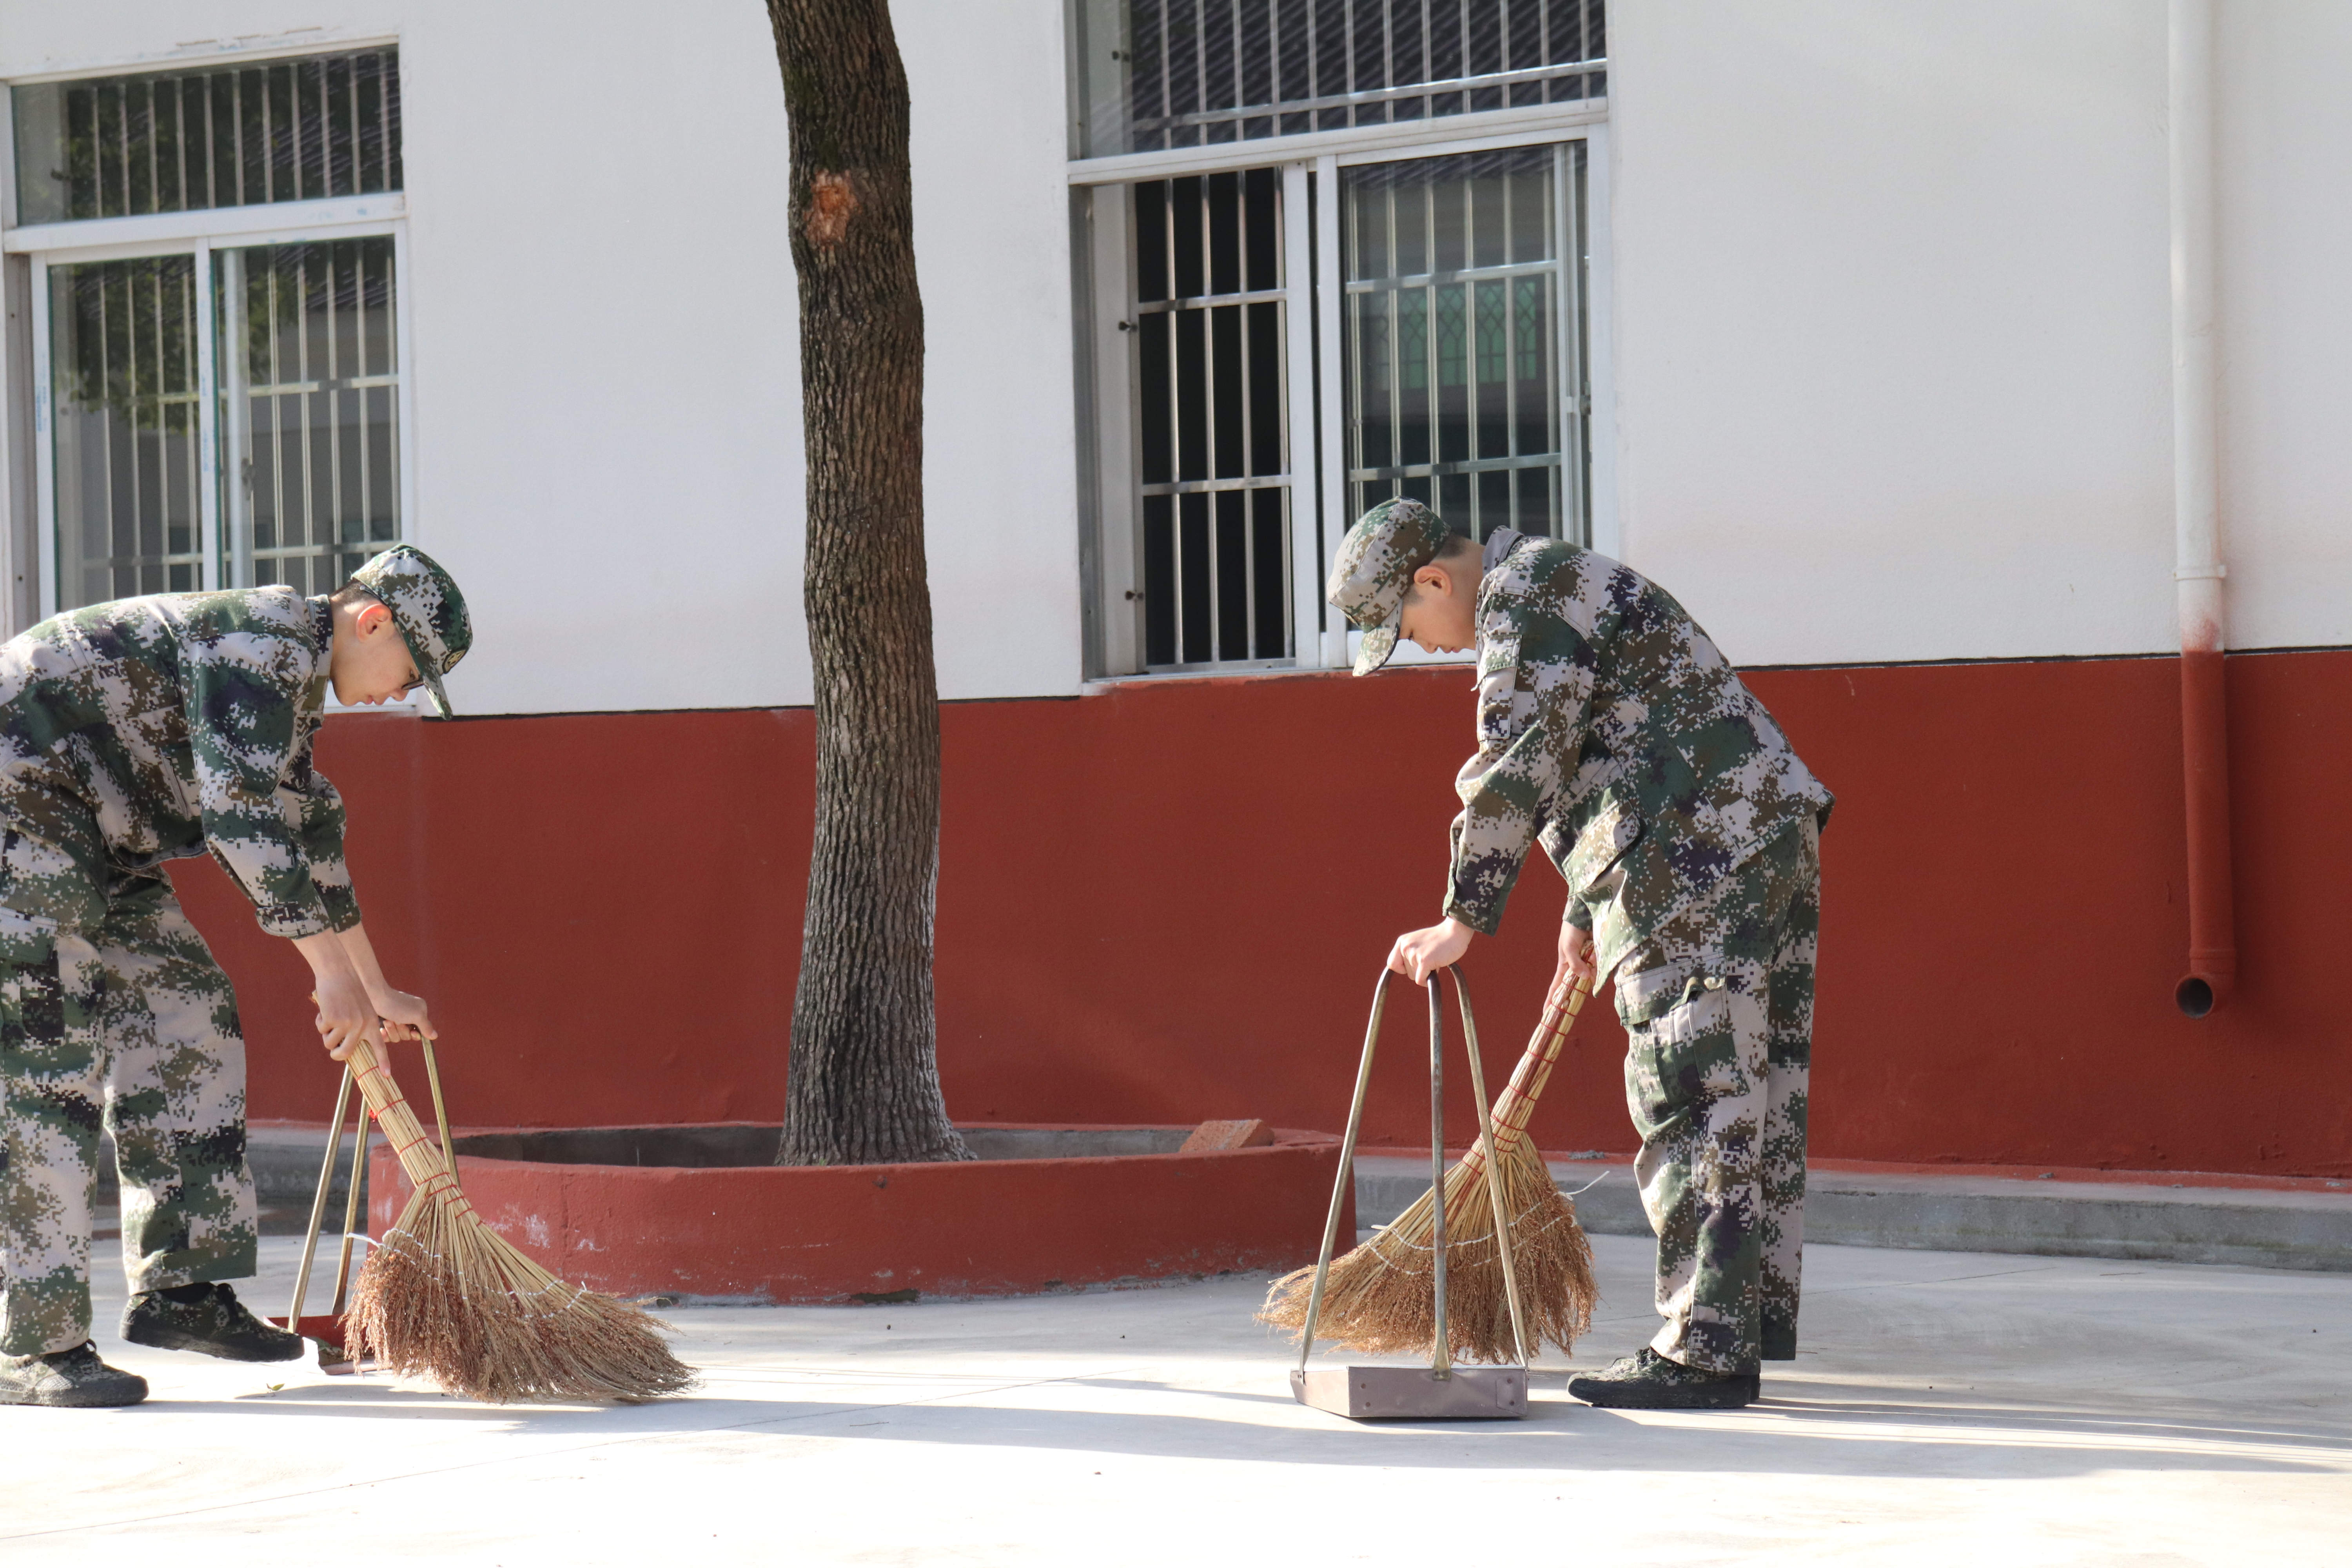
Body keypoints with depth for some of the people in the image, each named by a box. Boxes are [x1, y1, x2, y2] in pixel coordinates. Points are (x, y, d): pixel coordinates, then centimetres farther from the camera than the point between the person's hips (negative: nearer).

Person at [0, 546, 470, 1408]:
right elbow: (245, 822, -26)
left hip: (91, 836, 11)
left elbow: (307, 837, 25)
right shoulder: (263, 642, -18)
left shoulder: (294, 677, 15)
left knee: (184, 1016, 9)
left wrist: (377, 992, 29)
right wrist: (333, 973, -22)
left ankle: (176, 1288, 11)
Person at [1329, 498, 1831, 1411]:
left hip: (1698, 869, -11)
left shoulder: (1529, 594, -7)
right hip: (1773, 836, 11)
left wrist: (1465, 920, -16)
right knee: (1757, 1097, 12)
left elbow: (1516, 771, -17)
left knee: (1694, 1100, -10)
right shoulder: (1565, 586, 26)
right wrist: (1584, 913, 41)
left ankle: (1706, 1353, -12)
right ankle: (1754, 1322, 17)